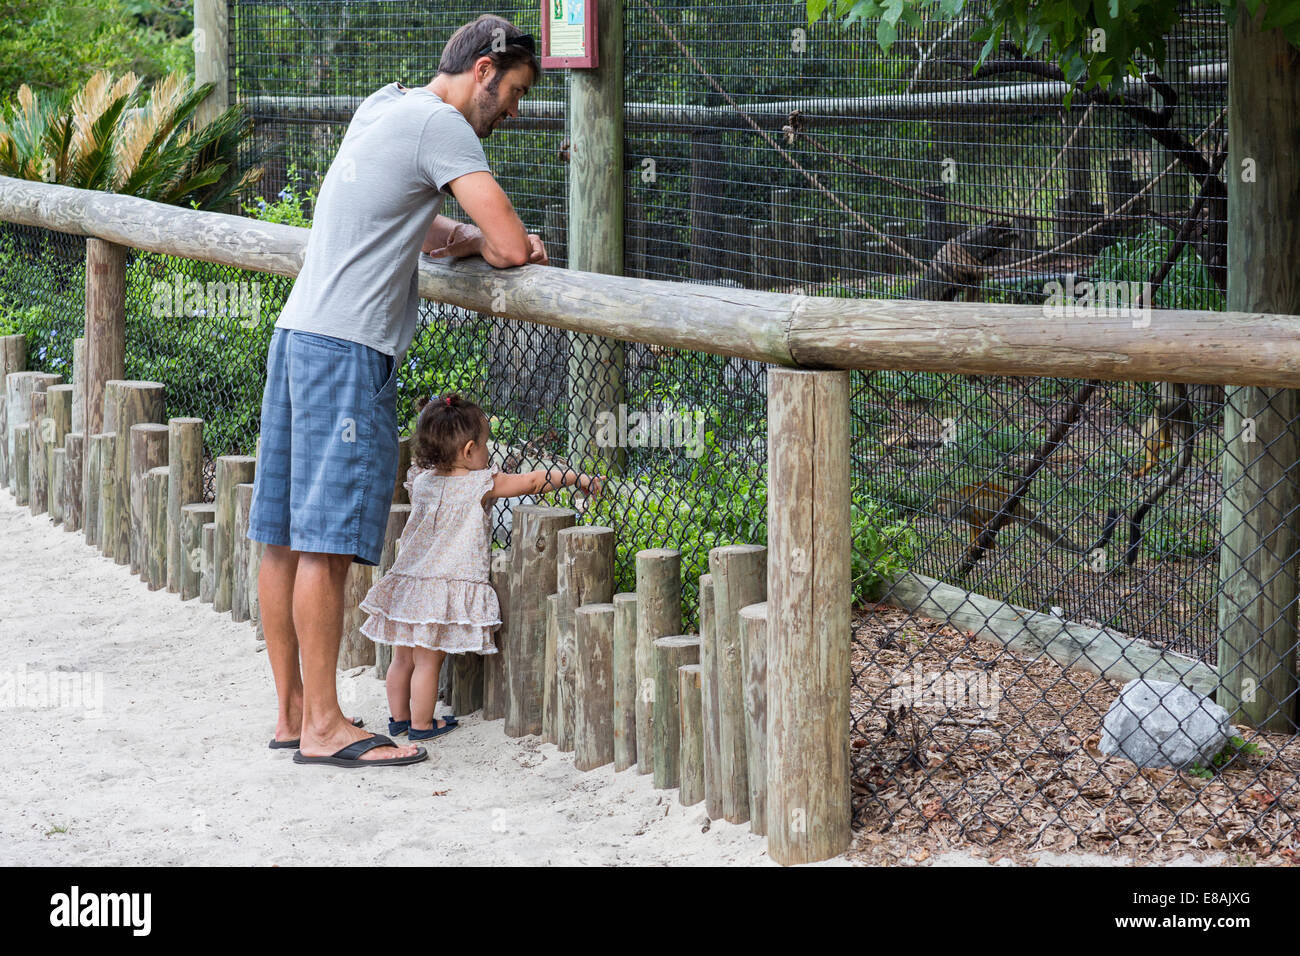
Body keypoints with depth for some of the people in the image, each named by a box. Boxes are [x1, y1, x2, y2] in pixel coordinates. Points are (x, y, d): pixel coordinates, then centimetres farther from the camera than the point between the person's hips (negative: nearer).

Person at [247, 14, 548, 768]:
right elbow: (510, 247, -15)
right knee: (327, 540, -9)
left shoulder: (384, 107, 19)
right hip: (347, 346, -10)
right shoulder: (441, 125, -9)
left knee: (287, 535, 10)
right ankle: (324, 727, -8)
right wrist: (490, 244, 7)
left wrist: (469, 238, 9)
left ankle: (293, 711, 17)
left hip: (300, 333, 10)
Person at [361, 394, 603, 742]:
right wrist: (578, 478, 6)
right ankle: (421, 724, 9)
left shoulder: (421, 480, 5)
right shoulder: (482, 485, -10)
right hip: (448, 589, -6)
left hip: (406, 580, 6)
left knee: (403, 658, 15)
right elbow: (533, 481, -3)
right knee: (427, 661, 1)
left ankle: (399, 718, 27)